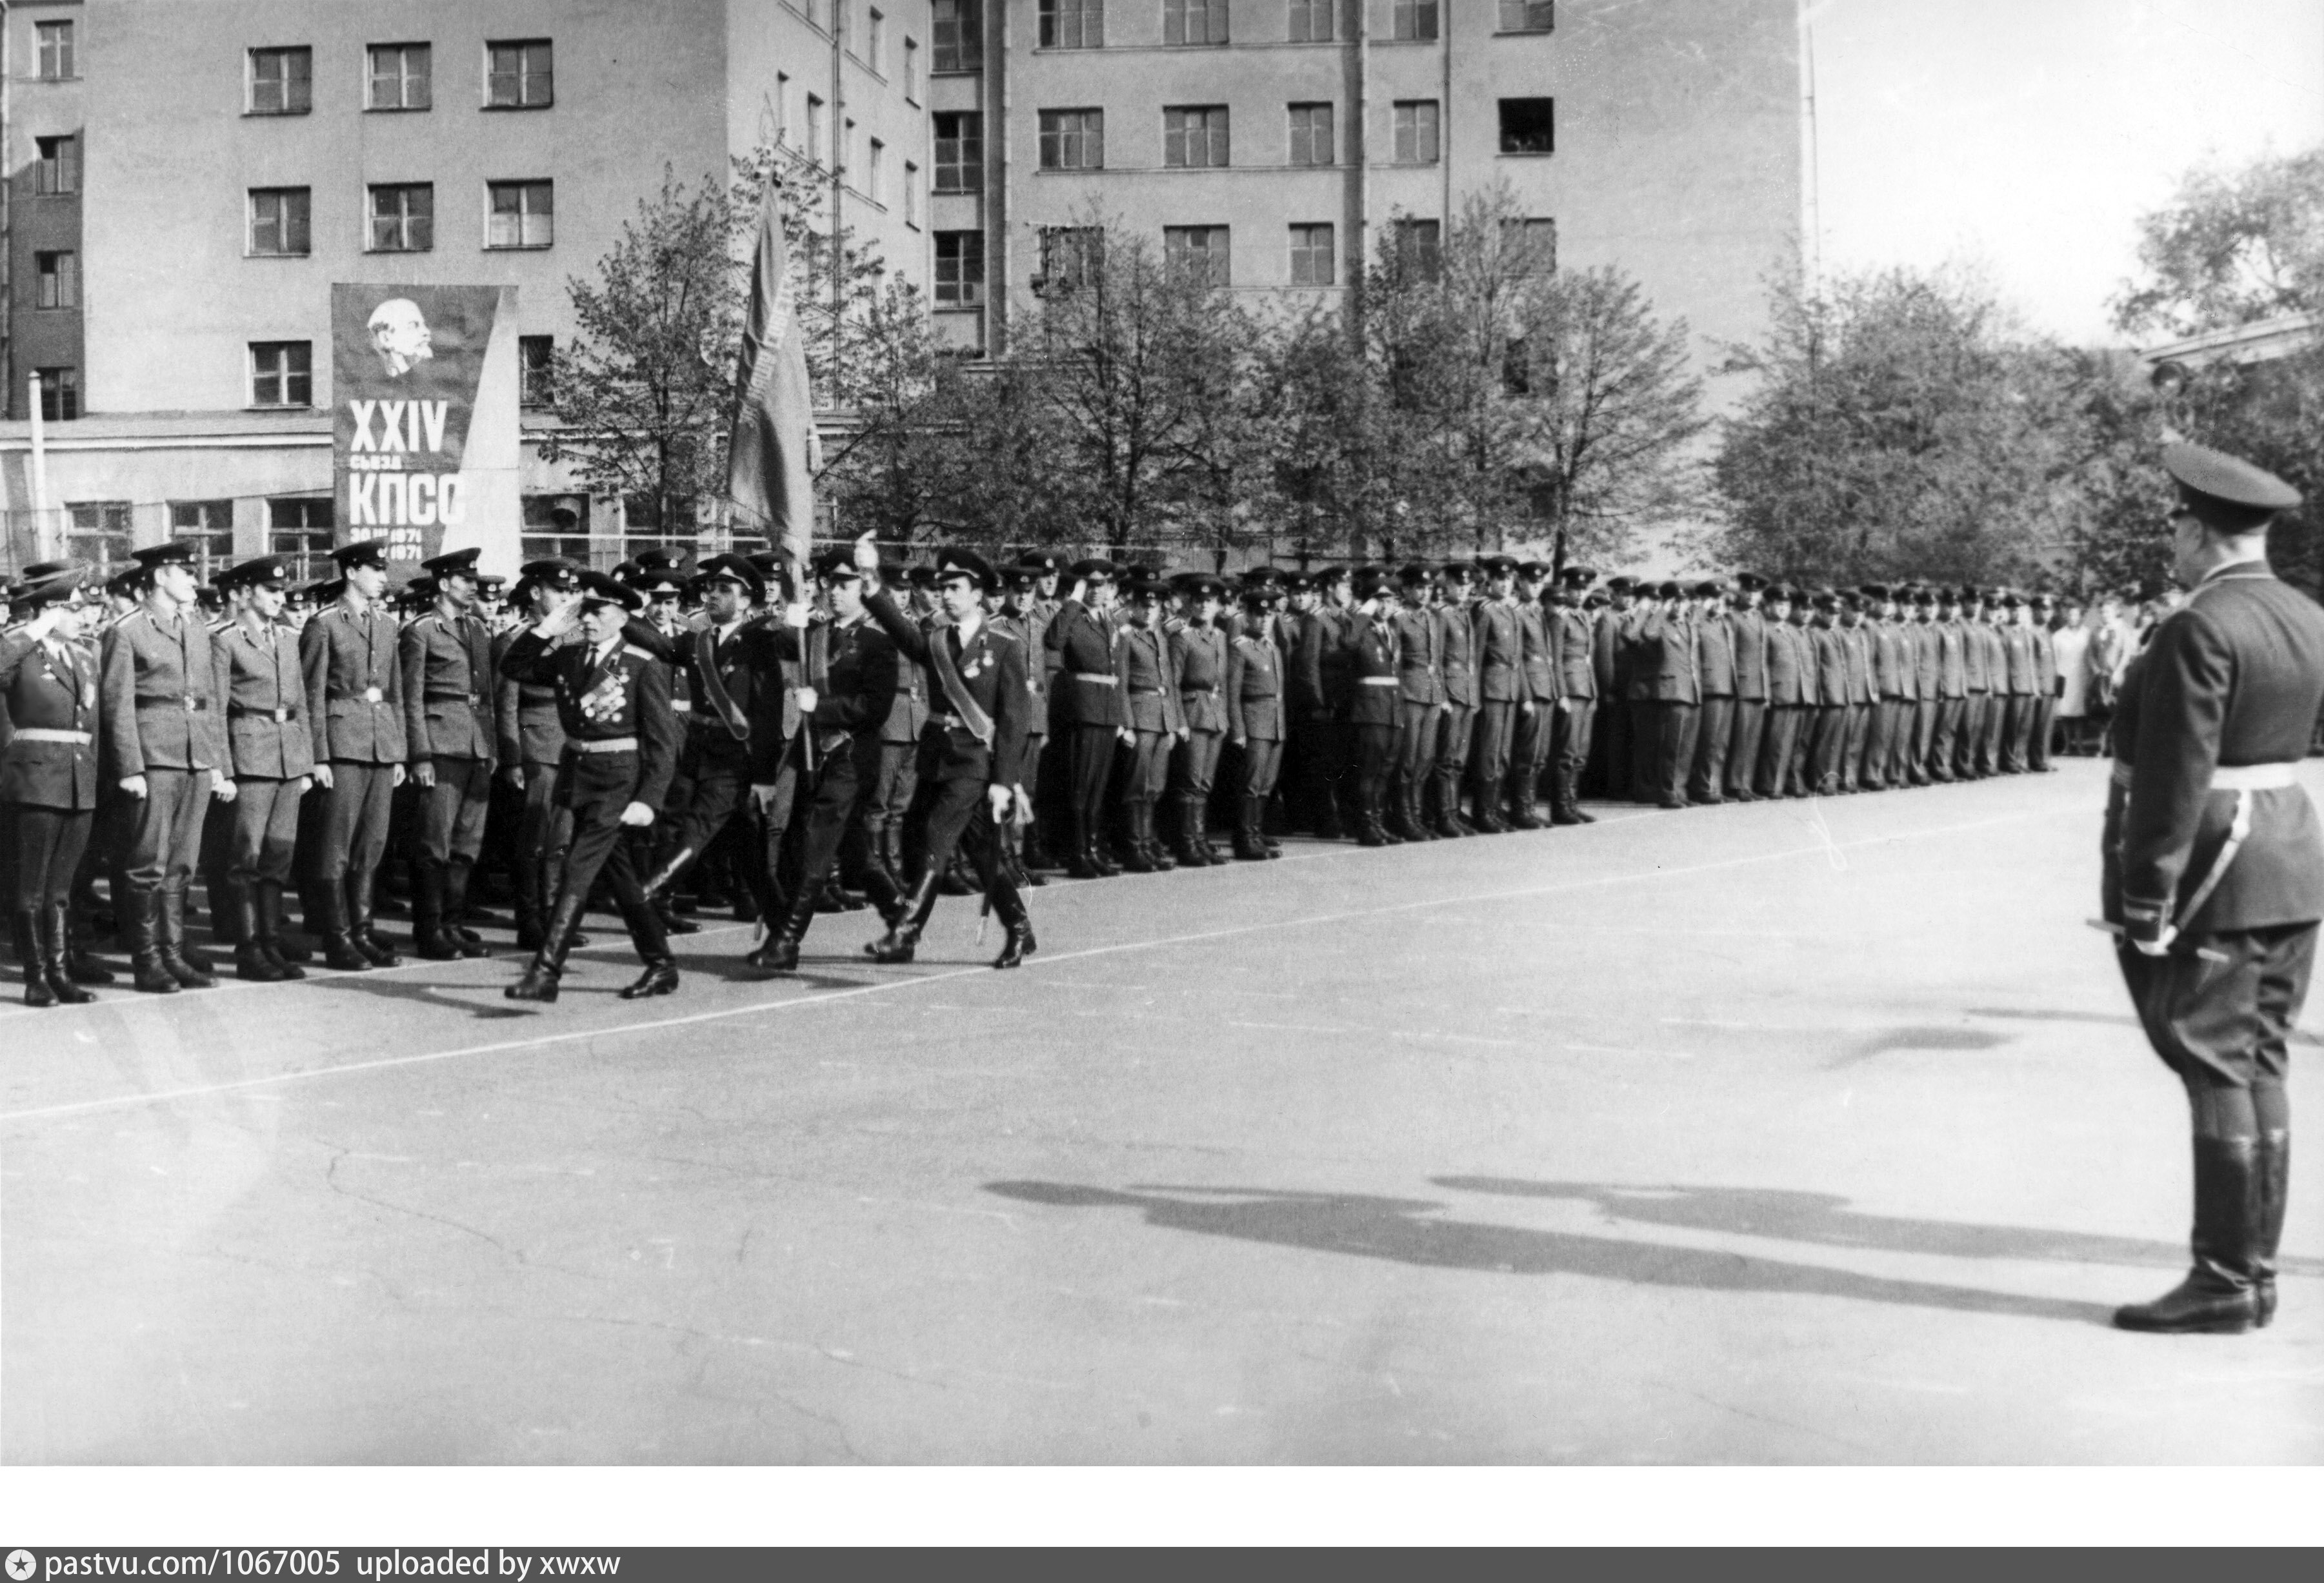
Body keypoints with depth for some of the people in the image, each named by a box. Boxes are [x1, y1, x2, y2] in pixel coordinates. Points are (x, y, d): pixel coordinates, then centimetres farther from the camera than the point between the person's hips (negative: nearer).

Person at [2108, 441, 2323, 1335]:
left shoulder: (2198, 631, -17)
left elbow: (2177, 775, -19)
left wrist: (2145, 897, -17)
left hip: (2211, 868, -9)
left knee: (2217, 1073, -4)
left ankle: (2223, 1283, 0)